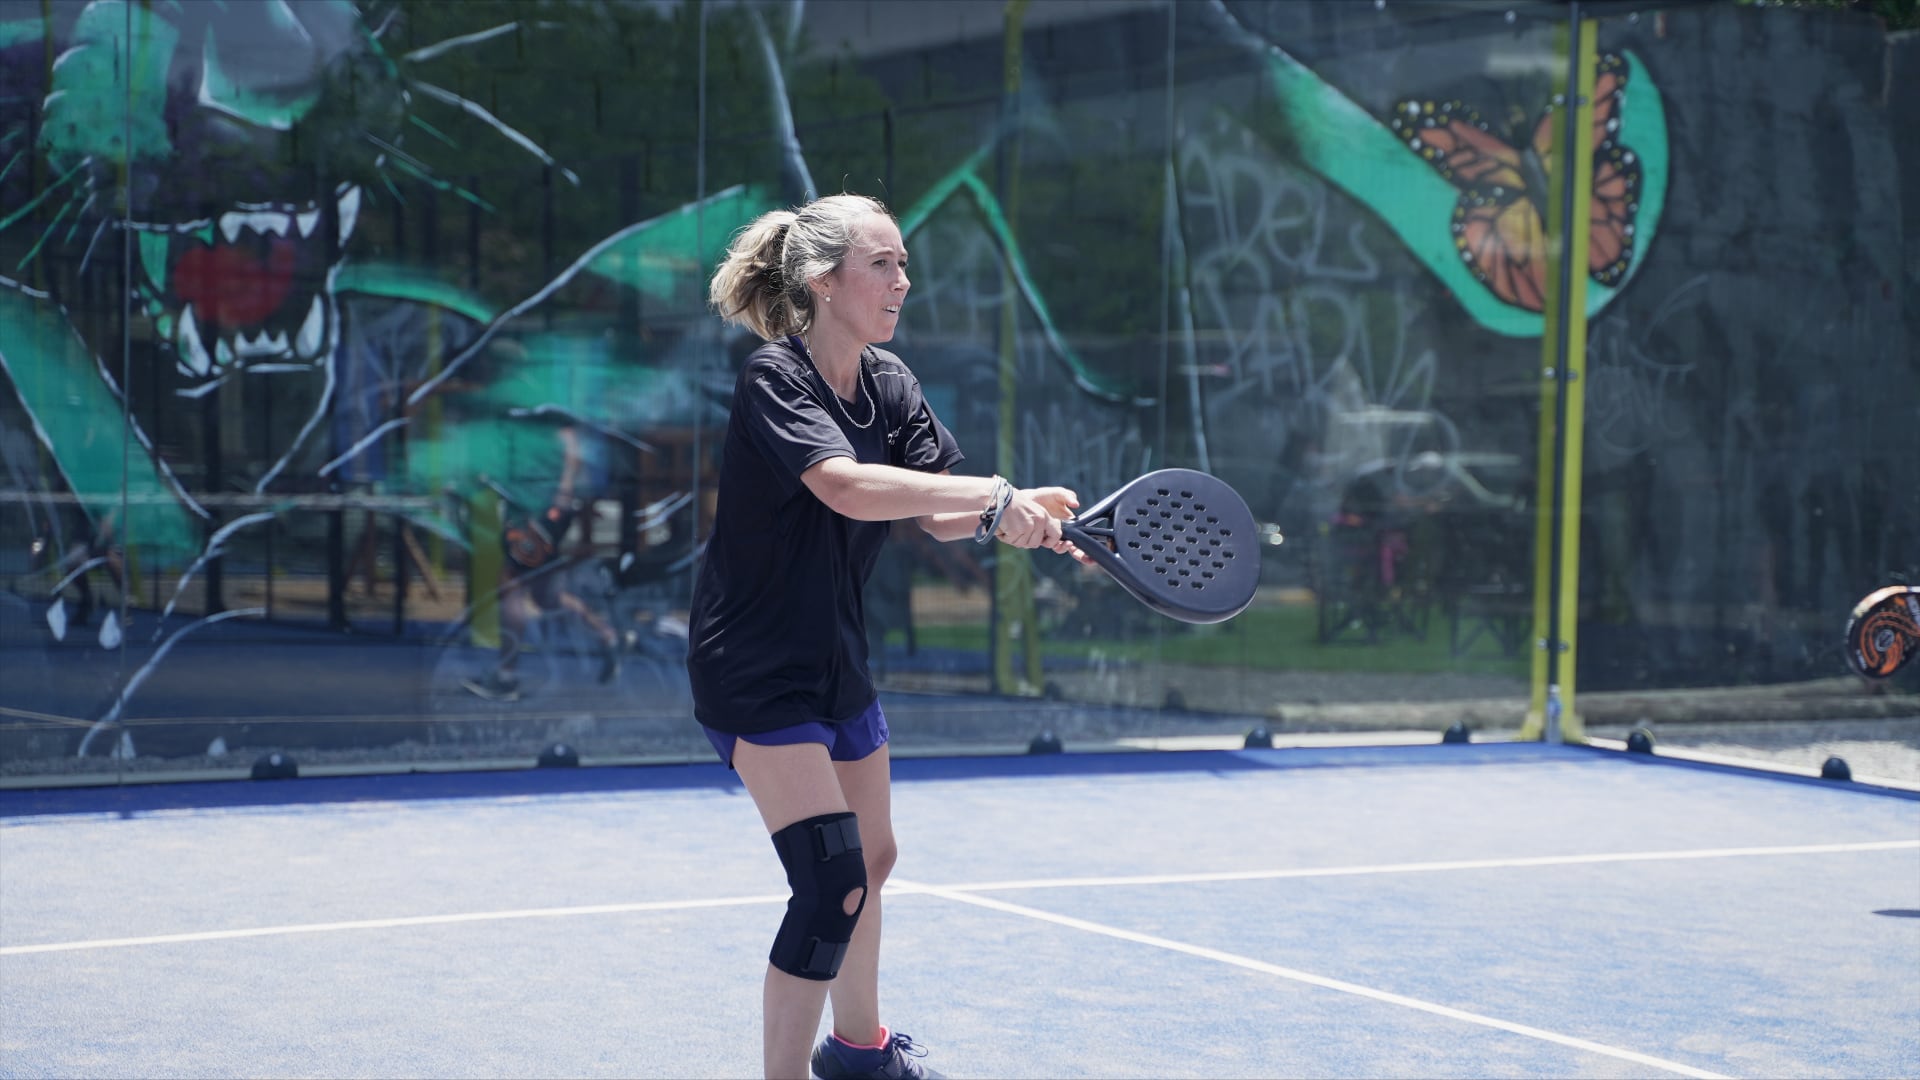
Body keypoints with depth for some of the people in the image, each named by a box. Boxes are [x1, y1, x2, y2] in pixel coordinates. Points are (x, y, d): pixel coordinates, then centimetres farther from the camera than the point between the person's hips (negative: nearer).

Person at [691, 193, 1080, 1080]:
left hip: (836, 660, 9)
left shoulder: (889, 384, 3)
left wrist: (1028, 517, -23)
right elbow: (847, 486, -36)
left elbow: (942, 514, -3)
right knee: (832, 882, -18)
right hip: (754, 669, -9)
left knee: (873, 859, 22)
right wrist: (997, 494, -37)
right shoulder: (773, 377, -20)